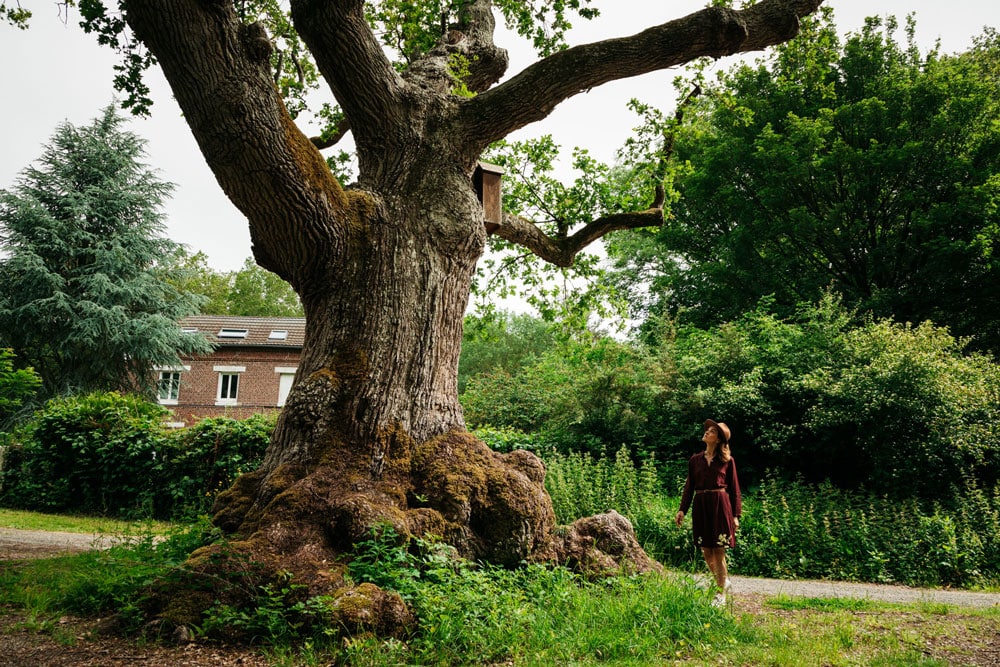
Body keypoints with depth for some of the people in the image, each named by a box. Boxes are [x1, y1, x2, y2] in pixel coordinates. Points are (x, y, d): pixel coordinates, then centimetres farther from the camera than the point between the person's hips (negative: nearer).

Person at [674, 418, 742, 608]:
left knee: (719, 551, -3)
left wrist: (736, 515, -2)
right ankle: (723, 581, 30)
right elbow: (689, 487, 10)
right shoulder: (695, 460, 10)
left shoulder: (727, 460, 3)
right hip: (700, 507, 3)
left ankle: (721, 594, 9)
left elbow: (734, 488, 4)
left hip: (720, 505, -3)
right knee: (706, 551, 6)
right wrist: (682, 510, 2)